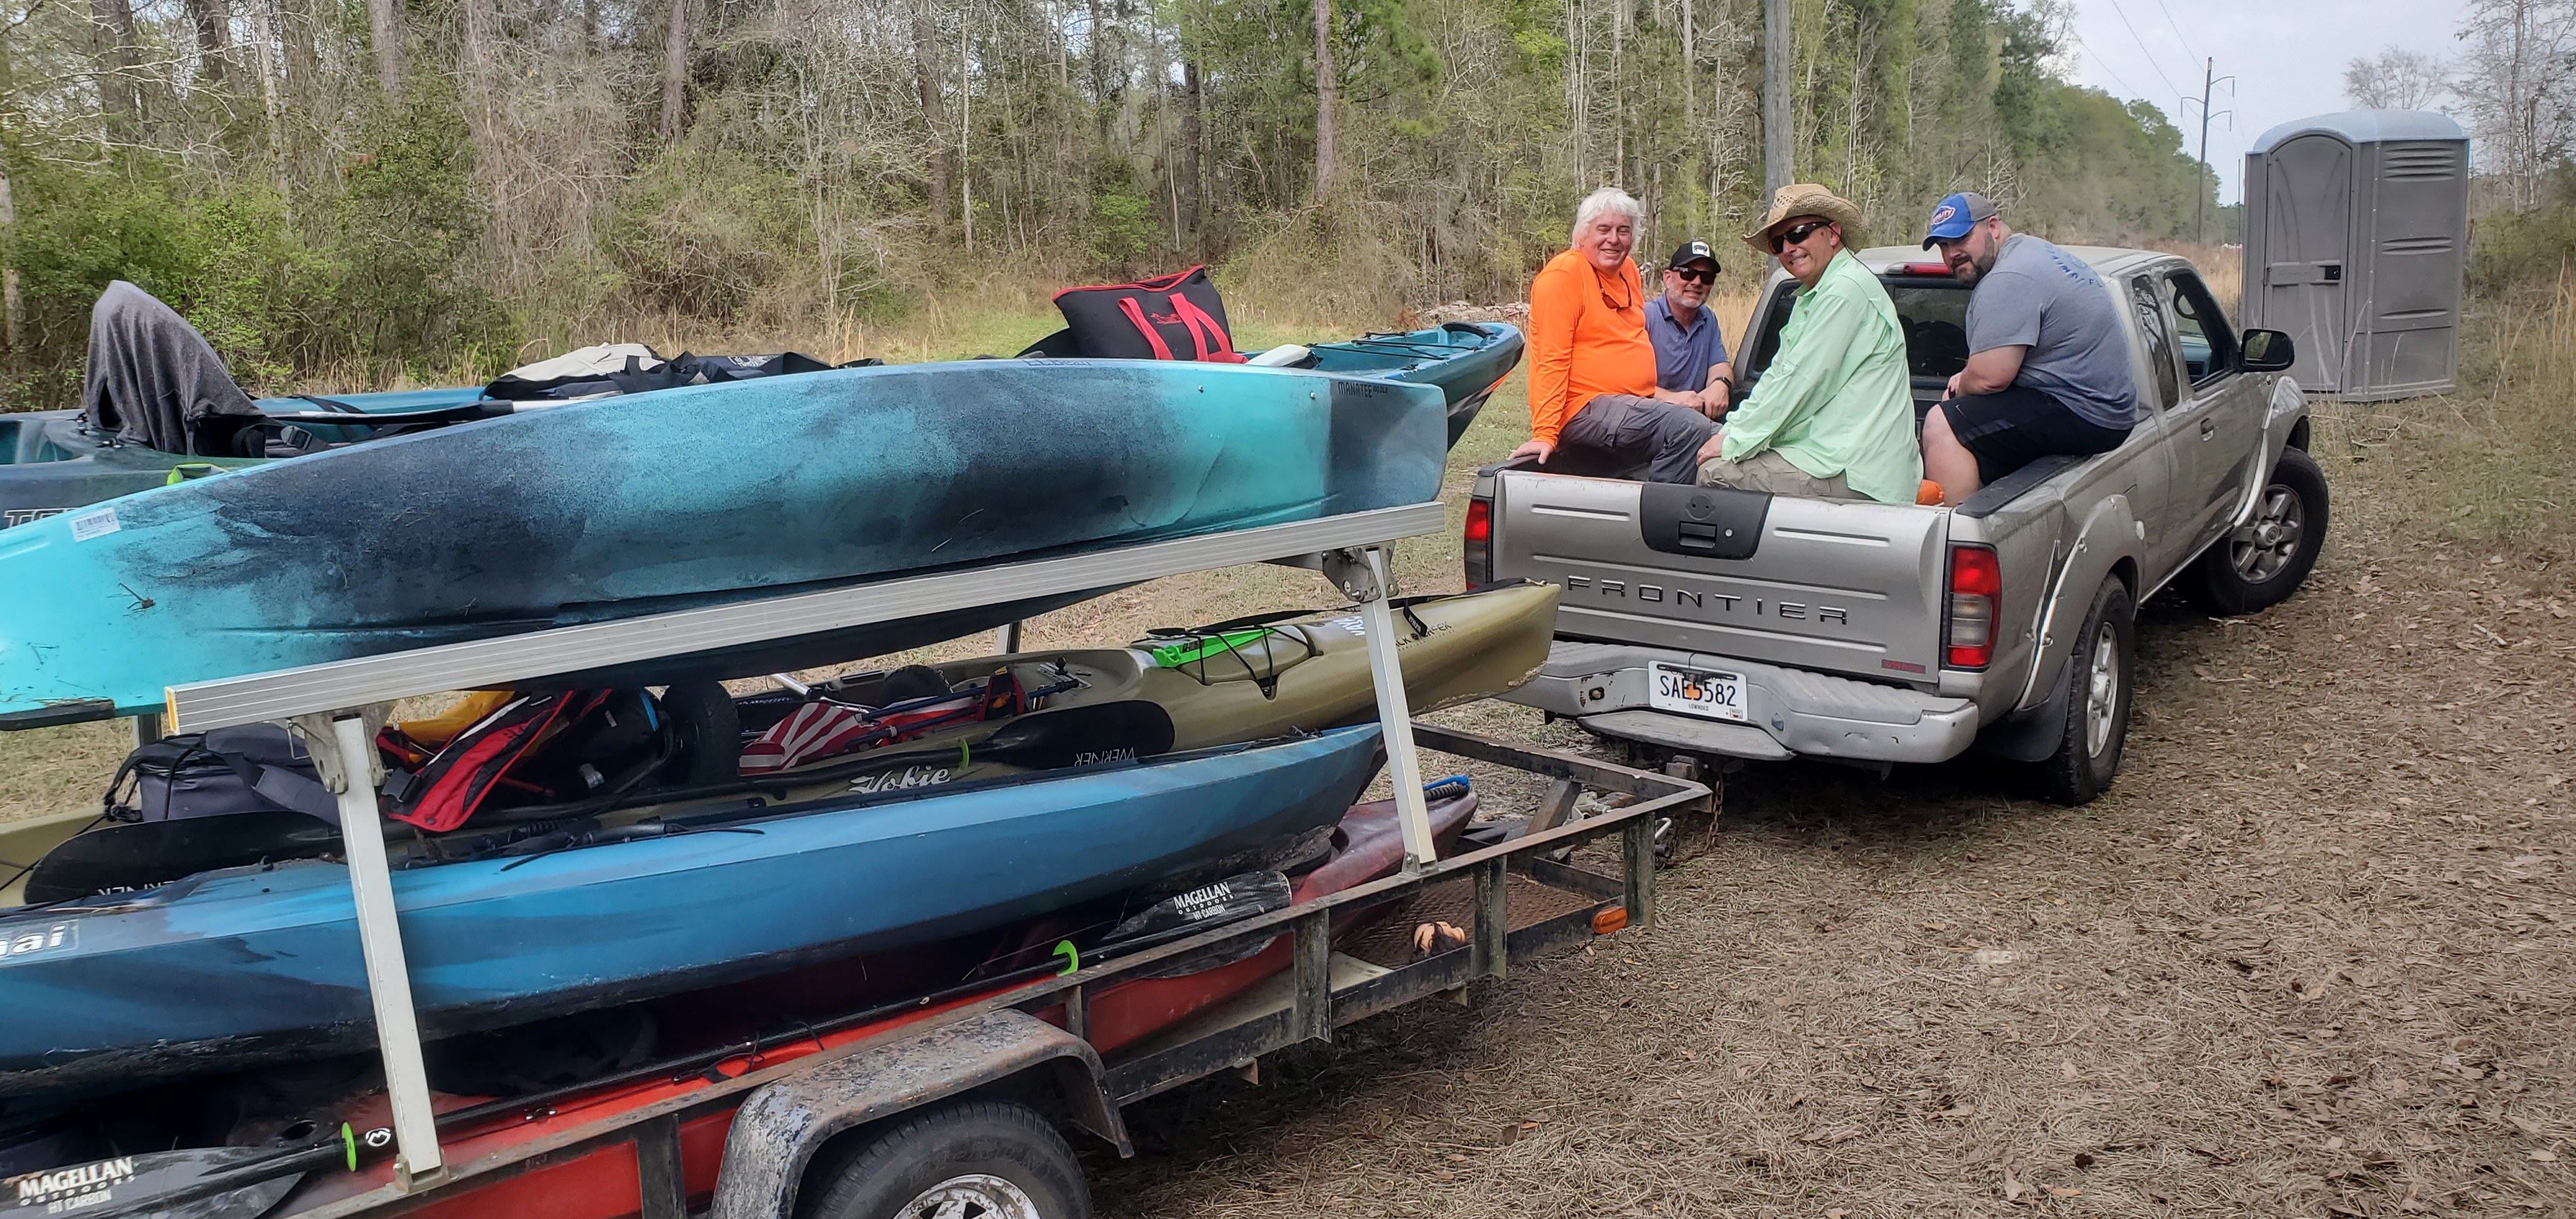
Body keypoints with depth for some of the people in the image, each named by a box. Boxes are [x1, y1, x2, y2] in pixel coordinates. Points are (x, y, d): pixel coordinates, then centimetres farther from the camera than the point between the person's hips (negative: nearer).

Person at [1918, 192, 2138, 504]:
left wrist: (1961, 389, -2)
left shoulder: (2007, 279, -19)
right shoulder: (2034, 250, 16)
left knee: (1941, 426, -17)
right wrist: (1967, 378, 11)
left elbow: (1990, 377, -24)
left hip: (2080, 415, -12)